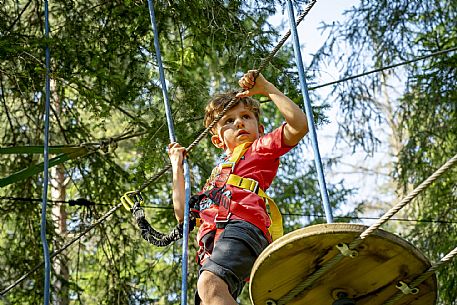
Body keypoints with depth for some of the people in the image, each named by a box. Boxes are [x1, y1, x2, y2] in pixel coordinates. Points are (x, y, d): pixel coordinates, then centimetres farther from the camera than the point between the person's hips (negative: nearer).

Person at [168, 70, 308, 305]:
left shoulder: (261, 148, 23)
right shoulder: (217, 174, 42)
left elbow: (299, 124, 6)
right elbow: (183, 212, 40)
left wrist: (266, 88, 12)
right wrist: (177, 165, 47)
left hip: (242, 226, -7)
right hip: (211, 245, 7)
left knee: (210, 284, -38)